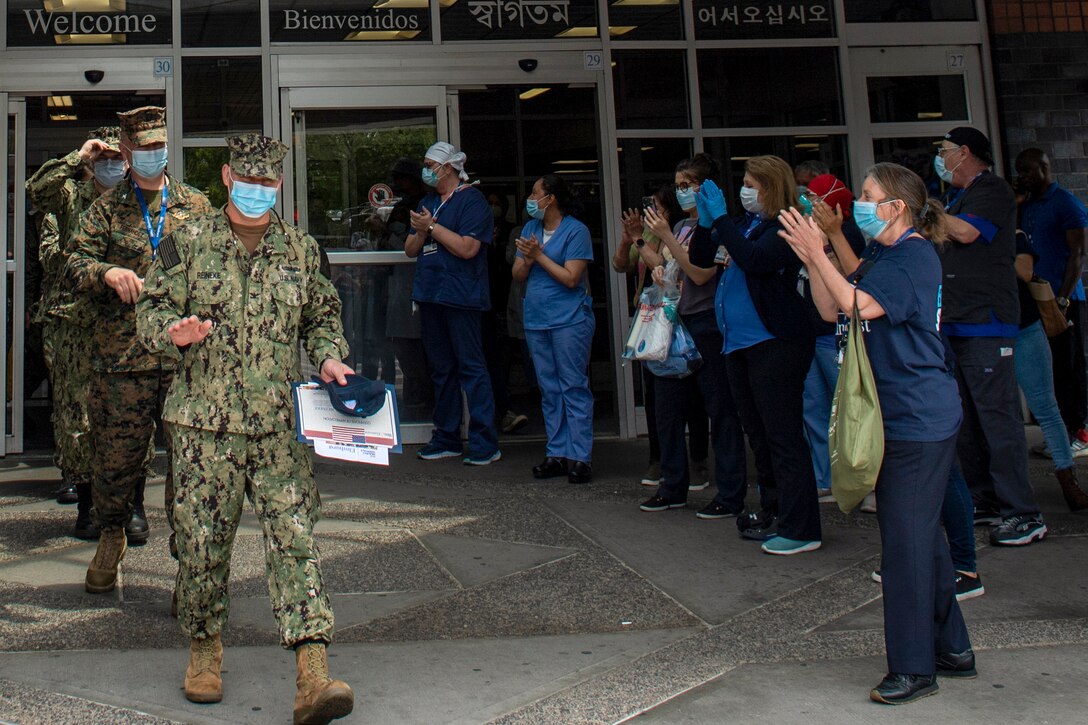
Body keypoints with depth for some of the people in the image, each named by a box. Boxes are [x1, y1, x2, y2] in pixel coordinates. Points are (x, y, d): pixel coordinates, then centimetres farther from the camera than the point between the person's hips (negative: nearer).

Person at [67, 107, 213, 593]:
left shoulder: (196, 207, 12)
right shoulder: (106, 210, 10)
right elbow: (75, 265, 2)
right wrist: (107, 272, -19)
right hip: (122, 356, 0)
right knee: (116, 453, 7)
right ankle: (111, 538, 31)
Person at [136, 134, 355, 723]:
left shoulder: (301, 248, 11)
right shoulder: (188, 244, 4)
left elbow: (323, 315, 22)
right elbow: (151, 310, 5)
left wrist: (329, 357, 3)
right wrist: (175, 333, -17)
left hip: (281, 424, 1)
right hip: (204, 421, -1)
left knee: (294, 537, -8)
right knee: (203, 540, 6)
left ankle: (312, 674, -12)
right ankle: (205, 649, 30)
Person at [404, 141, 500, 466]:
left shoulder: (472, 200, -6)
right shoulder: (427, 202, 19)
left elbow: (467, 248, -18)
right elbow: (410, 250, 17)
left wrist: (432, 226, -11)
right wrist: (421, 232, -4)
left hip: (460, 295, -8)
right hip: (429, 294, 8)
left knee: (471, 367, -8)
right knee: (441, 369, 12)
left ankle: (485, 443, -5)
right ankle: (446, 438, 19)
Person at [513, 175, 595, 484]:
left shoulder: (576, 231, -6)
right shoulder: (530, 228, 14)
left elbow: (571, 278, -15)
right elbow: (518, 275, 11)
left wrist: (539, 255, -11)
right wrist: (527, 259, -10)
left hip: (570, 320, -7)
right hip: (536, 320, 7)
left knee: (574, 388, -5)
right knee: (549, 391, 9)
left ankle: (580, 457, -3)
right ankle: (557, 454, 14)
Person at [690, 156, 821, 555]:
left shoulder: (787, 227, -10)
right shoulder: (746, 224, 14)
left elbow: (753, 260, -26)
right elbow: (700, 259, 16)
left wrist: (721, 217, -21)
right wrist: (705, 221, 0)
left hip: (775, 342, -9)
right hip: (740, 342, 9)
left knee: (783, 436, -6)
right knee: (760, 434, 16)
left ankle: (801, 529, -1)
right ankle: (774, 511, 28)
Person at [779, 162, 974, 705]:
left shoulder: (915, 256, -14)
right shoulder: (879, 255, 15)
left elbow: (860, 305, -25)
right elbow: (831, 310, 10)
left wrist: (817, 253, -20)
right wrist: (812, 258, -2)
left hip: (919, 419, -10)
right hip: (898, 417, 10)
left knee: (906, 538, -5)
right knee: (921, 535, 16)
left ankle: (914, 667, 5)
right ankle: (952, 649, 29)